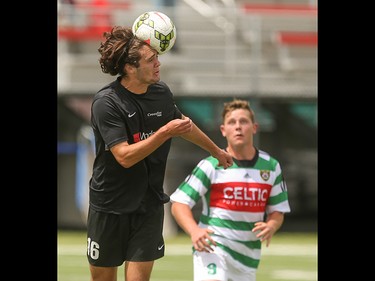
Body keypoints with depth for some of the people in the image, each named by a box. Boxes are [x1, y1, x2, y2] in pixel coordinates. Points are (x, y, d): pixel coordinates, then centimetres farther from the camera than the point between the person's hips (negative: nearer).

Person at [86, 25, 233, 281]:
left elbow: (184, 124, 22)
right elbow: (124, 156, -25)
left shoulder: (161, 92, 0)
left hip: (149, 206, 3)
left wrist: (216, 151, 35)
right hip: (110, 206, -3)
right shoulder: (106, 103, -17)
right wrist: (165, 133, -26)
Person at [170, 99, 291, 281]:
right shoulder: (211, 166, -6)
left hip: (248, 254, 5)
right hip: (213, 246, -5)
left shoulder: (271, 167, 5)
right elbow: (179, 204, -8)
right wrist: (194, 231, -27)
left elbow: (277, 211, 13)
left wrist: (271, 226, -11)